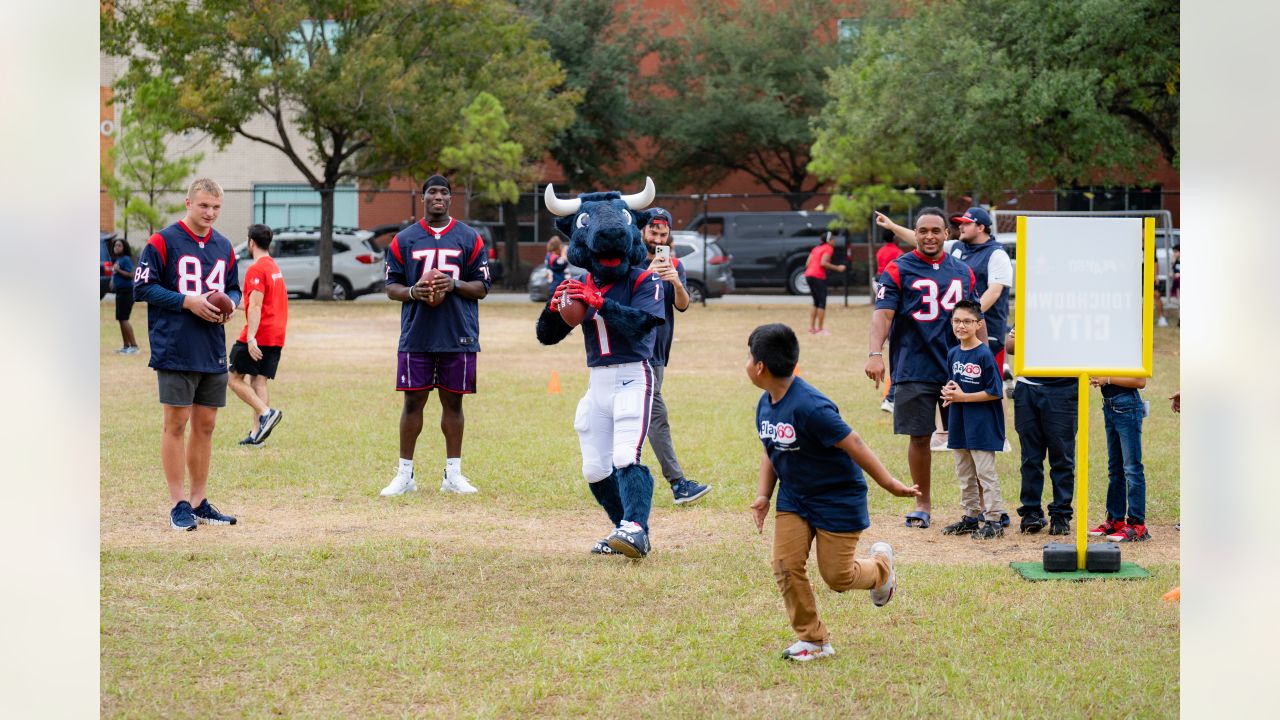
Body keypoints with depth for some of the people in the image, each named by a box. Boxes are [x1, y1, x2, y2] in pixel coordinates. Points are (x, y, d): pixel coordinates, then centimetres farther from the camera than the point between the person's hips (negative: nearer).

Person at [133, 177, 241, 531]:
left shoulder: (224, 247, 12)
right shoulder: (163, 242, -6)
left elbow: (234, 288, 22)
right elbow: (142, 287, -8)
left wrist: (229, 303, -2)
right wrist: (188, 302, -16)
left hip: (213, 352, 6)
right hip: (175, 352, -6)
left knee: (205, 425, 9)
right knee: (176, 424, -3)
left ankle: (199, 501, 17)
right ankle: (179, 504, 2)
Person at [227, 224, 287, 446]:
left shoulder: (256, 269, -12)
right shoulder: (275, 268, 16)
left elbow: (255, 306, -20)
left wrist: (251, 338, -24)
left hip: (258, 336, -8)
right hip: (276, 336, 8)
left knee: (235, 378, 0)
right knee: (259, 381, 6)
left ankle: (266, 412, -18)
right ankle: (256, 432, -2)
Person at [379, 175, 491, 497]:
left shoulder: (469, 238, 5)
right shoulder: (403, 240, 6)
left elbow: (482, 287, 4)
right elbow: (391, 286, 8)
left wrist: (455, 285, -15)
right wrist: (412, 292, -13)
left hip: (458, 337, 0)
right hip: (415, 336, 0)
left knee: (453, 402, 5)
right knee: (413, 401, 2)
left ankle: (452, 474, 12)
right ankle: (405, 474, 8)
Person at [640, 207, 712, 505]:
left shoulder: (675, 265, 9)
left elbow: (682, 305, -4)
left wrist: (676, 283, -24)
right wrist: (647, 274, -31)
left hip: (659, 351, 6)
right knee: (656, 414, -13)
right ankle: (678, 484, -19)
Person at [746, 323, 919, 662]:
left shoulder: (809, 406, -30)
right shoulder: (765, 404, -2)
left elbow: (853, 445, -27)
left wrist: (890, 484, -24)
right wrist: (763, 494, 3)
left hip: (838, 499, -7)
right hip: (793, 497, 7)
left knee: (837, 576, -1)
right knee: (786, 566, -5)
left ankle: (881, 563, 33)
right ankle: (813, 640, 7)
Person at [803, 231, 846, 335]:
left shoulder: (816, 249, 20)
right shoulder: (829, 249, -3)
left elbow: (807, 263, 14)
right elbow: (823, 263, -16)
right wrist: (837, 268, -11)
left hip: (809, 275, 8)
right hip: (818, 276, -8)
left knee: (816, 302, 16)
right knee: (822, 302, -3)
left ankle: (811, 327, 13)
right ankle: (820, 329, -6)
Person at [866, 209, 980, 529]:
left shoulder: (963, 272, 11)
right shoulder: (898, 270, -2)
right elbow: (883, 313, -13)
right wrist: (875, 353, -27)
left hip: (958, 368, 3)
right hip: (914, 369, -3)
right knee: (919, 436, 3)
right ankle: (922, 504, 16)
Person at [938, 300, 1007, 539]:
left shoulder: (984, 355, -15)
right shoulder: (953, 354, 7)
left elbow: (995, 392, -16)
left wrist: (963, 396, -16)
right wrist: (948, 392, -3)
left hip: (982, 424, -8)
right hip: (959, 425, 8)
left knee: (985, 473, -4)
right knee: (965, 474, 15)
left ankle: (994, 520, 2)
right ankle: (970, 517, 25)